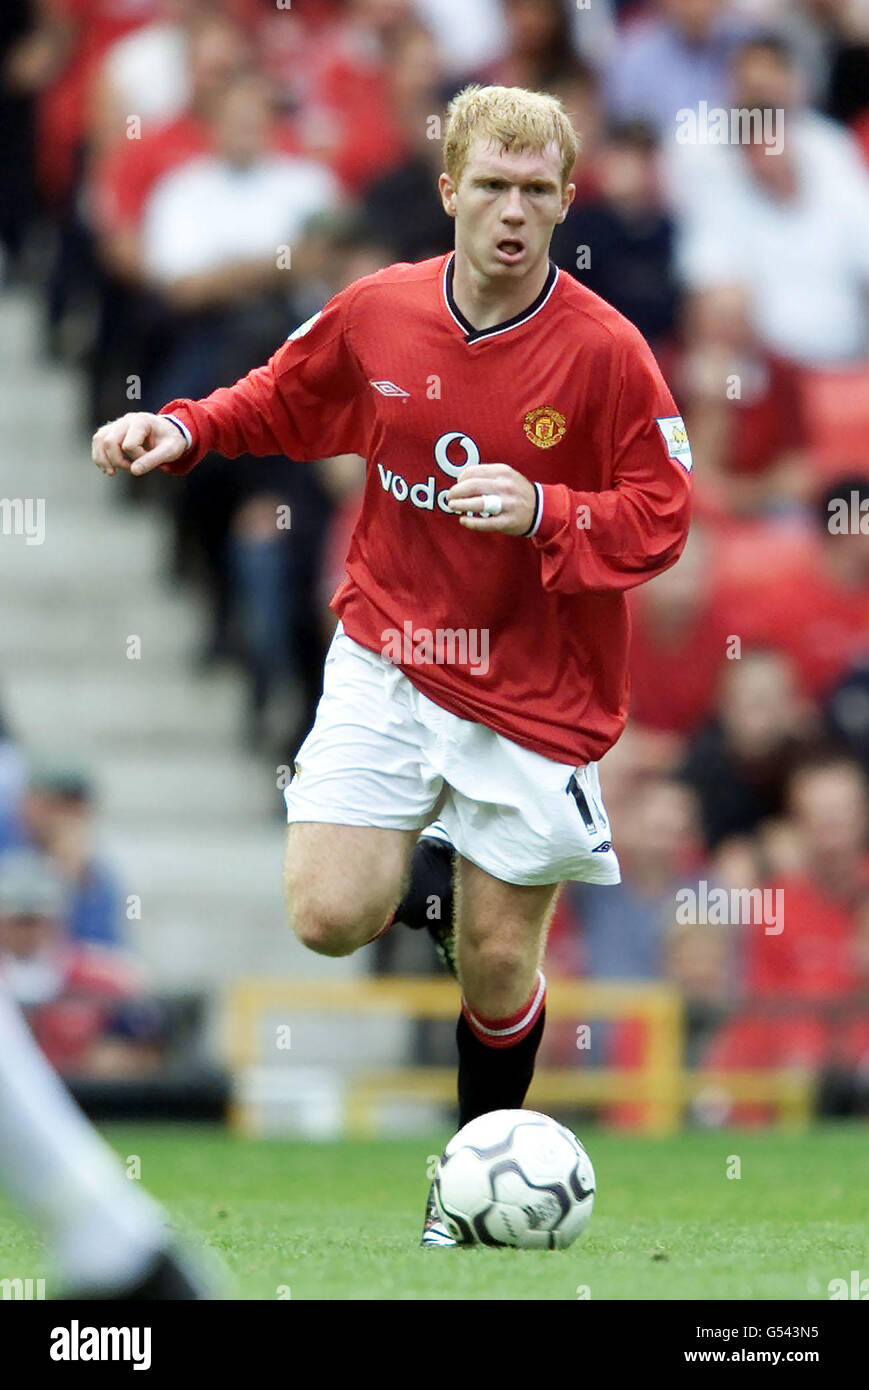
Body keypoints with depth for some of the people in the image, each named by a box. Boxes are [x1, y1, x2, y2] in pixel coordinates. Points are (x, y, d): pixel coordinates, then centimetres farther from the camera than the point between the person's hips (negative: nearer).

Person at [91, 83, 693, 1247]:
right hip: (388, 660, 2)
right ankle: (433, 871, 22)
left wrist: (542, 511, -28)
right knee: (332, 919, -13)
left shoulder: (603, 351, -14)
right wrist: (181, 430, -3)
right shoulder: (377, 313, -4)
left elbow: (661, 520, -12)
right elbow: (282, 403, 14)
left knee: (496, 973, 4)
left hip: (533, 694, -2)